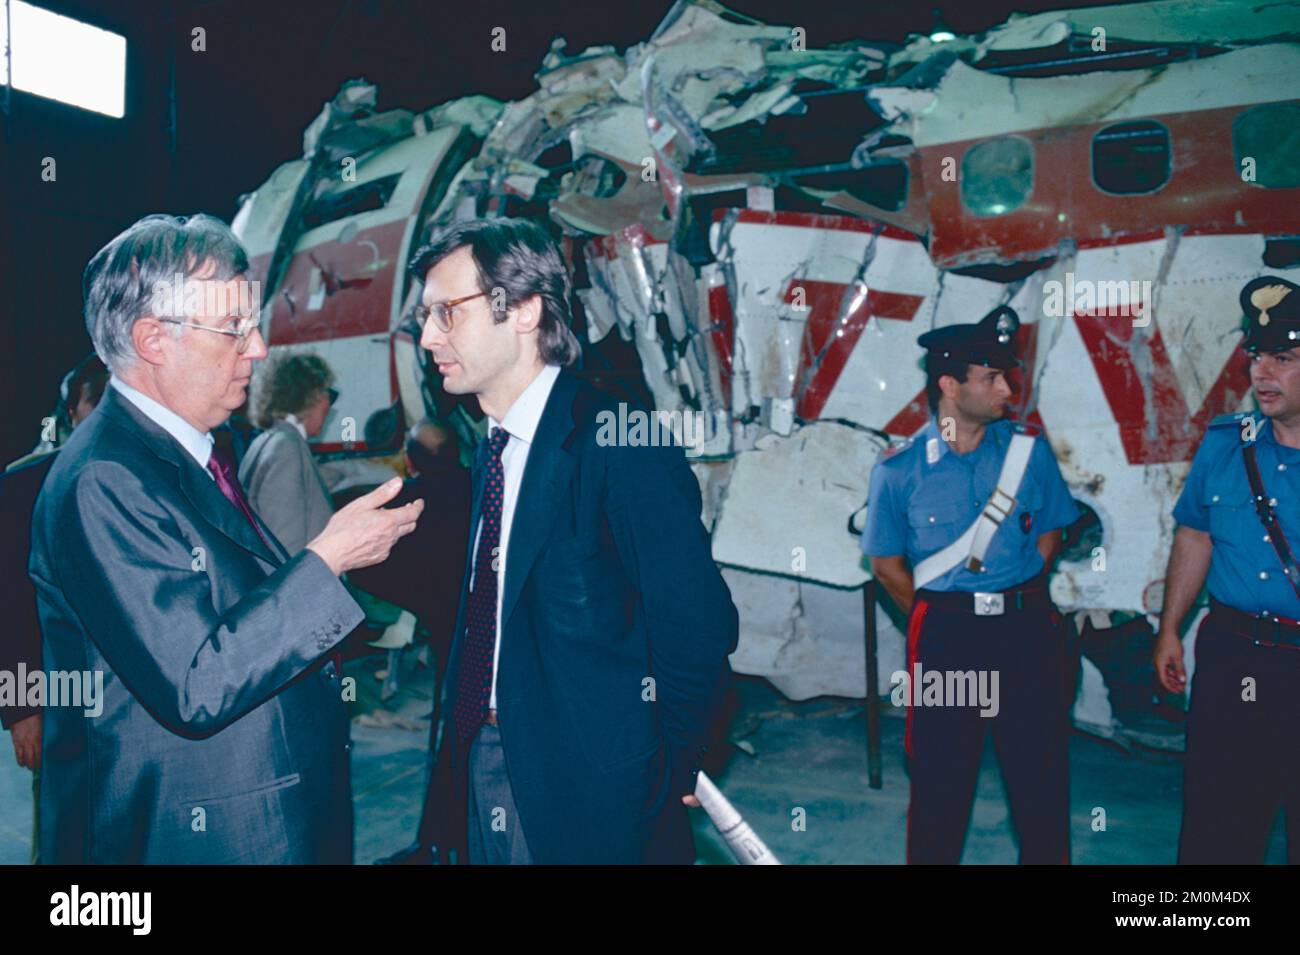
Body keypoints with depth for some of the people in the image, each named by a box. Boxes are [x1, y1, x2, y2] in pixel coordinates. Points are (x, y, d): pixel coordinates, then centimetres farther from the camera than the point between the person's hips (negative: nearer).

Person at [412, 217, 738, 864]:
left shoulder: (618, 441, -18)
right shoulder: (493, 446, 8)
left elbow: (696, 627, -20)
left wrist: (671, 773, -11)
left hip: (590, 790, -7)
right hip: (488, 768, 7)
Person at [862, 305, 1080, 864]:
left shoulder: (1029, 451, 0)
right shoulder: (899, 471, -5)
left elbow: (1050, 533, 11)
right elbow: (887, 565, 4)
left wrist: (1013, 599, 3)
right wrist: (943, 621, 4)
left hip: (1027, 630, 2)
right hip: (943, 636, -1)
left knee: (1042, 777, 7)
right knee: (939, 784, 7)